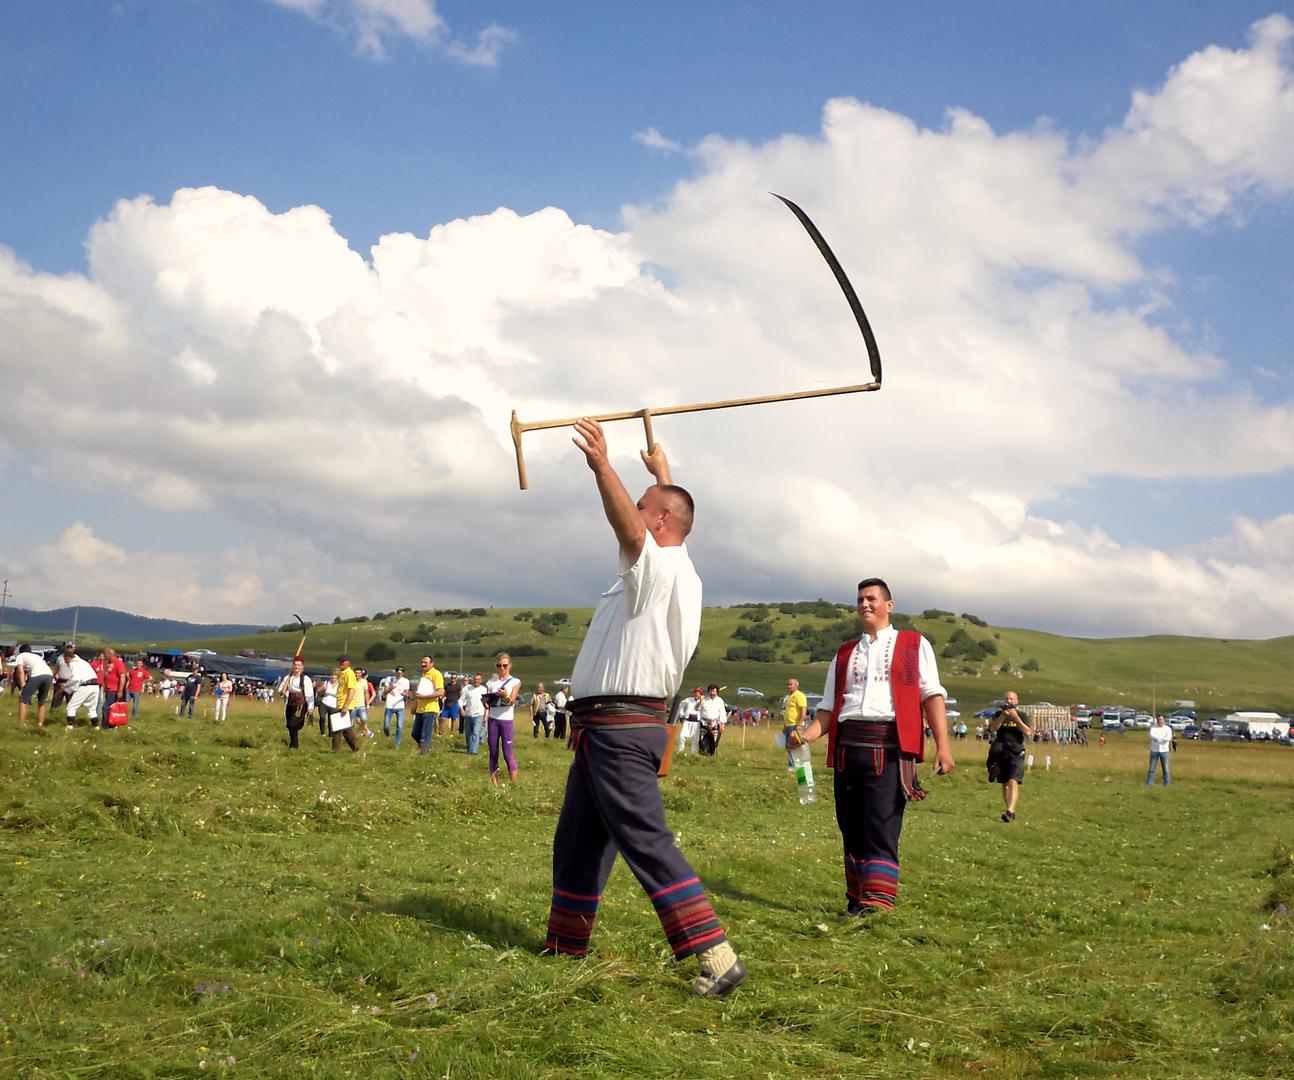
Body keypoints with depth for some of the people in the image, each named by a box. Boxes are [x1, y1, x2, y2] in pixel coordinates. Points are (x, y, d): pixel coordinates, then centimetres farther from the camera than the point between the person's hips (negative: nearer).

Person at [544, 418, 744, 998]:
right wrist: (663, 475, 52)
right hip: (608, 727, 11)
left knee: (646, 840, -16)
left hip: (620, 729, -11)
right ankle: (565, 945, 31)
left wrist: (602, 463, -35)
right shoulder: (674, 569, 17)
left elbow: (630, 528, -33)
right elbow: (660, 517, 38)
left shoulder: (661, 569, -12)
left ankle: (716, 956, -18)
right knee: (578, 839, 19)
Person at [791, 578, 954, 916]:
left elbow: (932, 695, 2)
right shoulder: (844, 655, 23)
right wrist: (805, 735, -2)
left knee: (881, 830, -12)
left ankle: (878, 904, -15)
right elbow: (829, 708, 17)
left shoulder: (914, 645, 11)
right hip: (847, 748, 5)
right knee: (851, 830, 8)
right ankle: (857, 901, 17)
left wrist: (942, 745, -9)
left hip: (889, 749, -5)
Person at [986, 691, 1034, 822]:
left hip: (1016, 754, -3)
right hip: (1000, 754, 3)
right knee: (1005, 784, 10)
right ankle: (1011, 812, 22)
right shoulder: (998, 714, 8)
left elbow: (1028, 733, -9)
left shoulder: (1022, 715, 3)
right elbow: (992, 729, -8)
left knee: (1013, 782, -19)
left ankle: (1009, 811, -29)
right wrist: (1003, 716, -20)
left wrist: (1016, 717, -15)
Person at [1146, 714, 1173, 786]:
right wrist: (1164, 738, -20)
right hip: (1154, 750, 0)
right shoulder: (1153, 727, -1)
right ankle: (1149, 783, 6)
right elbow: (1152, 735, -21)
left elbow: (1168, 738, -18)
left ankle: (1167, 784, 7)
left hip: (1164, 751, 0)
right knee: (1151, 768, 2)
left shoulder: (1168, 728, 0)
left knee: (1165, 769, 1)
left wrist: (1157, 738, -17)